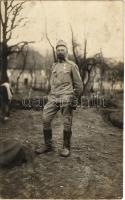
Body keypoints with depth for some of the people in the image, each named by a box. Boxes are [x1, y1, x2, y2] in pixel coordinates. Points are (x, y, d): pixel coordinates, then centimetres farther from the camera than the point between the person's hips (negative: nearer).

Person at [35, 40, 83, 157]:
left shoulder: (72, 65, 3)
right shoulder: (54, 66, 19)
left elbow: (78, 84, 2)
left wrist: (75, 98, -2)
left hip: (66, 98, -5)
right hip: (53, 98, 5)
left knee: (67, 124, -1)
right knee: (45, 119, -1)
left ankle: (66, 148, 14)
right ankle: (48, 145, 12)